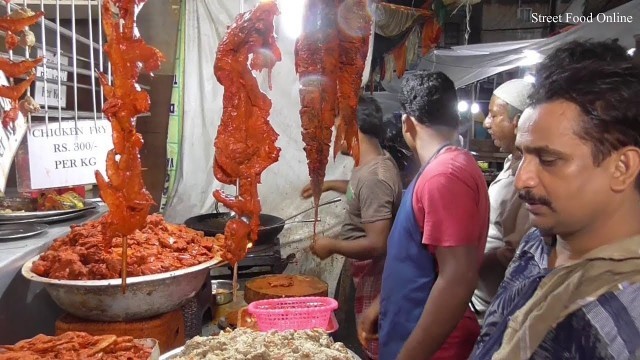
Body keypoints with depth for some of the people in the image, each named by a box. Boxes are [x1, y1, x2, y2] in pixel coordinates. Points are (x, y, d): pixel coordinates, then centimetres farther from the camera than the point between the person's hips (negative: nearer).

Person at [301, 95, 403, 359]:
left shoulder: (373, 176, -28)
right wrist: (330, 185, 23)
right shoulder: (377, 162, 3)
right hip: (365, 274, 9)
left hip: (372, 280, -9)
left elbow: (376, 245, -31)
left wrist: (332, 245, -18)